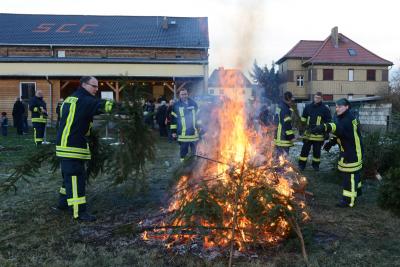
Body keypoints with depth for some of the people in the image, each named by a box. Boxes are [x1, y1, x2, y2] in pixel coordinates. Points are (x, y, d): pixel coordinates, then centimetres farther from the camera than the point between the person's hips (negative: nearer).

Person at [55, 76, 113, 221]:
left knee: (70, 175, 22)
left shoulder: (71, 99, 17)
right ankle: (79, 212, -5)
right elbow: (102, 105, -26)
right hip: (72, 147, -10)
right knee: (76, 177, -8)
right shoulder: (84, 100, -15)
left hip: (65, 145, 10)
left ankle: (63, 201, 36)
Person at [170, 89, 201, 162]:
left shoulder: (193, 103, 6)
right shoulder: (176, 105, -2)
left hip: (194, 132, 3)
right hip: (183, 133, -3)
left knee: (194, 149, 13)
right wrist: (174, 131, -3)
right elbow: (173, 119, -1)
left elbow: (198, 115, 15)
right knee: (183, 149, 3)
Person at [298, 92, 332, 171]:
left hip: (319, 134, -2)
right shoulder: (308, 107, 7)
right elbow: (303, 119, 15)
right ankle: (301, 164, 13)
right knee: (305, 149, 5)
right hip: (308, 133, 2)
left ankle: (316, 164, 24)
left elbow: (328, 122, 3)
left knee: (317, 151, 9)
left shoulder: (325, 109, 0)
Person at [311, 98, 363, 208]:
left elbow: (339, 127, -46)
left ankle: (348, 199, 1)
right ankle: (357, 190, 44)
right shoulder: (343, 119, 9)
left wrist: (324, 127, -63)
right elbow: (340, 134, 18)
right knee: (354, 173, 25)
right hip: (346, 151, 10)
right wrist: (331, 143, 2)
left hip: (353, 152, -10)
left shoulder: (349, 120, -24)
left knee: (350, 175, -5)